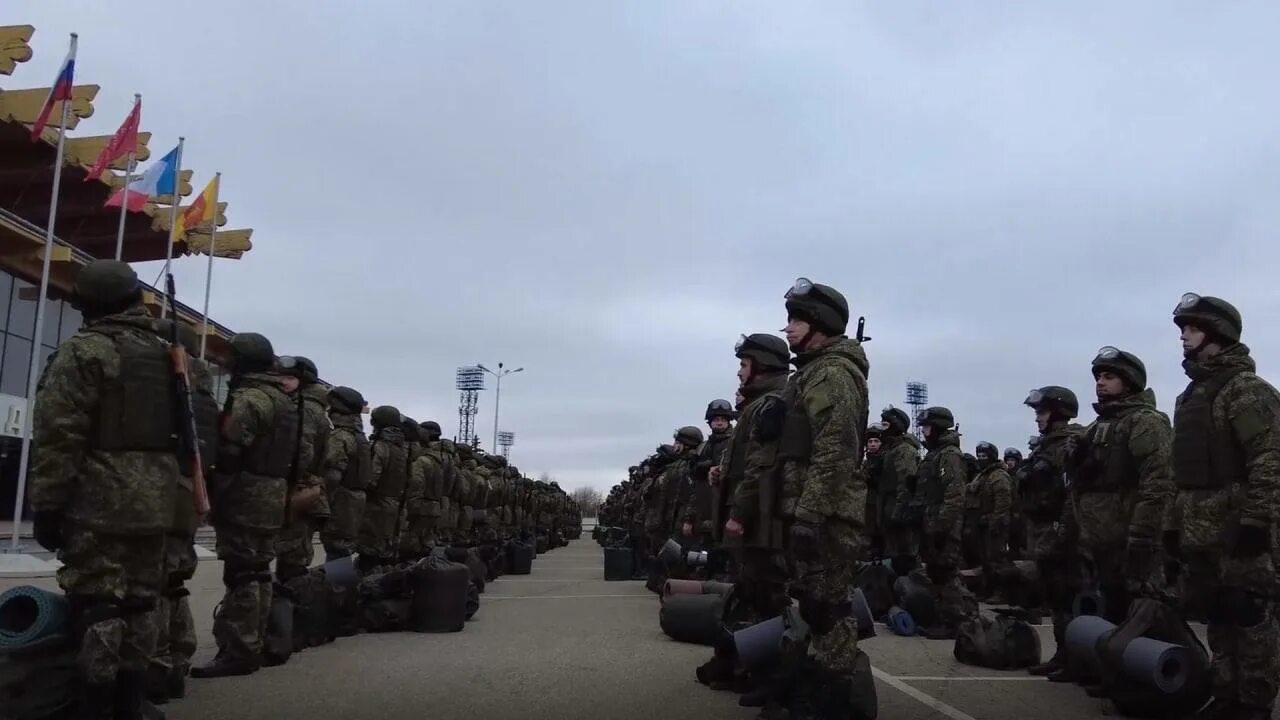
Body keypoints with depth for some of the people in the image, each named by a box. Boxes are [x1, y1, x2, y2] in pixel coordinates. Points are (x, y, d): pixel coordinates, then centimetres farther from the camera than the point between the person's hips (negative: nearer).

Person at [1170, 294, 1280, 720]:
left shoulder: (1246, 389, -8)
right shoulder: (1191, 394, 18)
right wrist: (1176, 522, 17)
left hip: (1236, 526, -8)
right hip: (1200, 529, 8)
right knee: (1216, 615, 12)